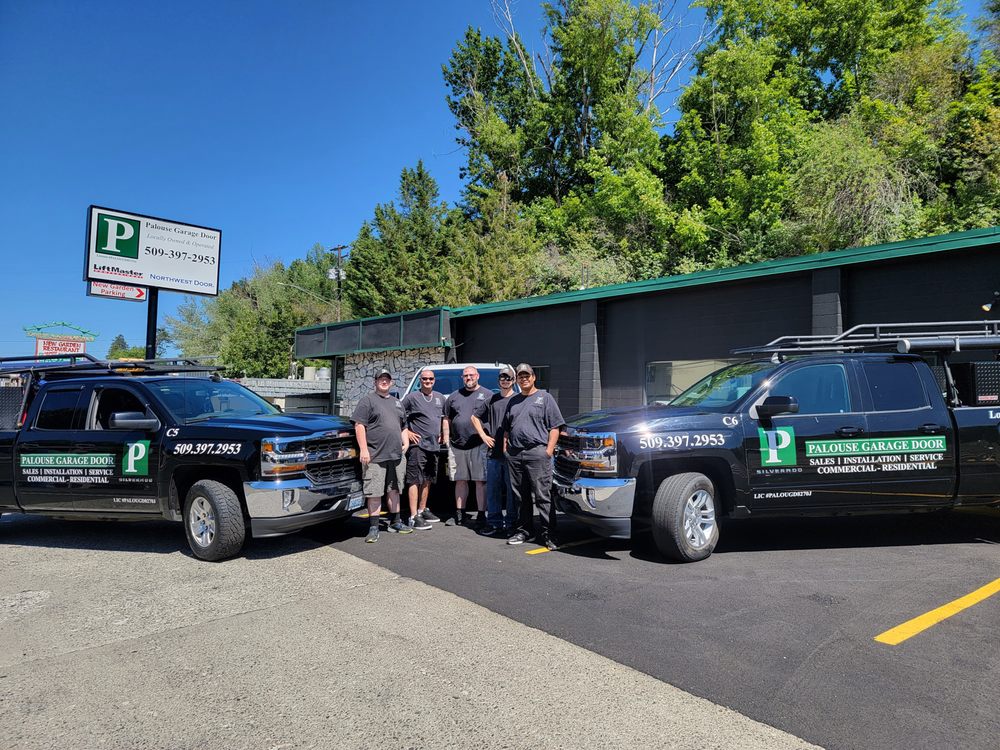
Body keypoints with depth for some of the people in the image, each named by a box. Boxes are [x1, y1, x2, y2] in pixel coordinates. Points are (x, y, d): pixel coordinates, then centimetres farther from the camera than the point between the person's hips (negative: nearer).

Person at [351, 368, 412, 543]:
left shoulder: (396, 402, 20)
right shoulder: (367, 400, -1)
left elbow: (403, 426, 28)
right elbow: (359, 426, -9)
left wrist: (405, 442, 12)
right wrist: (364, 450, -16)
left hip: (396, 455, 6)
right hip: (375, 456, -6)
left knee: (394, 490, 15)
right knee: (374, 493, -6)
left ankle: (396, 522, 26)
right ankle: (373, 528, 1)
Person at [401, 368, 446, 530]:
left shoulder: (440, 398, 14)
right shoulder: (412, 397, -3)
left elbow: (444, 417, 27)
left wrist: (443, 433, 14)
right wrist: (407, 432, -10)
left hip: (434, 445, 7)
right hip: (417, 444, -7)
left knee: (427, 480, 15)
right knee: (415, 480, -9)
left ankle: (422, 510, 27)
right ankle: (414, 517, -9)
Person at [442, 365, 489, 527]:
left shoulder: (487, 395, 4)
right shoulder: (454, 397, 17)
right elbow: (447, 420, 21)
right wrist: (447, 440, 11)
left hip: (479, 446, -4)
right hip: (457, 447, 4)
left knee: (480, 481, -3)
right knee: (460, 481, 10)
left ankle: (481, 515, 3)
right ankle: (459, 515, 19)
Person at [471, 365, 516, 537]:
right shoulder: (492, 399, 12)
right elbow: (475, 417, 21)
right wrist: (483, 435, 10)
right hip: (493, 452, 4)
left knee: (511, 489, 1)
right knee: (492, 489, 9)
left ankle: (511, 523, 10)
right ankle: (494, 522, 18)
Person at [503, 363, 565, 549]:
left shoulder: (544, 397, 5)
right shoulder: (513, 401, 20)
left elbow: (554, 427, -1)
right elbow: (507, 428, 25)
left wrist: (549, 450, -10)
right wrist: (505, 447, 12)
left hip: (537, 452, -5)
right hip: (514, 454, 5)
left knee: (543, 496, -6)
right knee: (521, 497, 10)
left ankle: (548, 534, -3)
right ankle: (524, 530, 20)